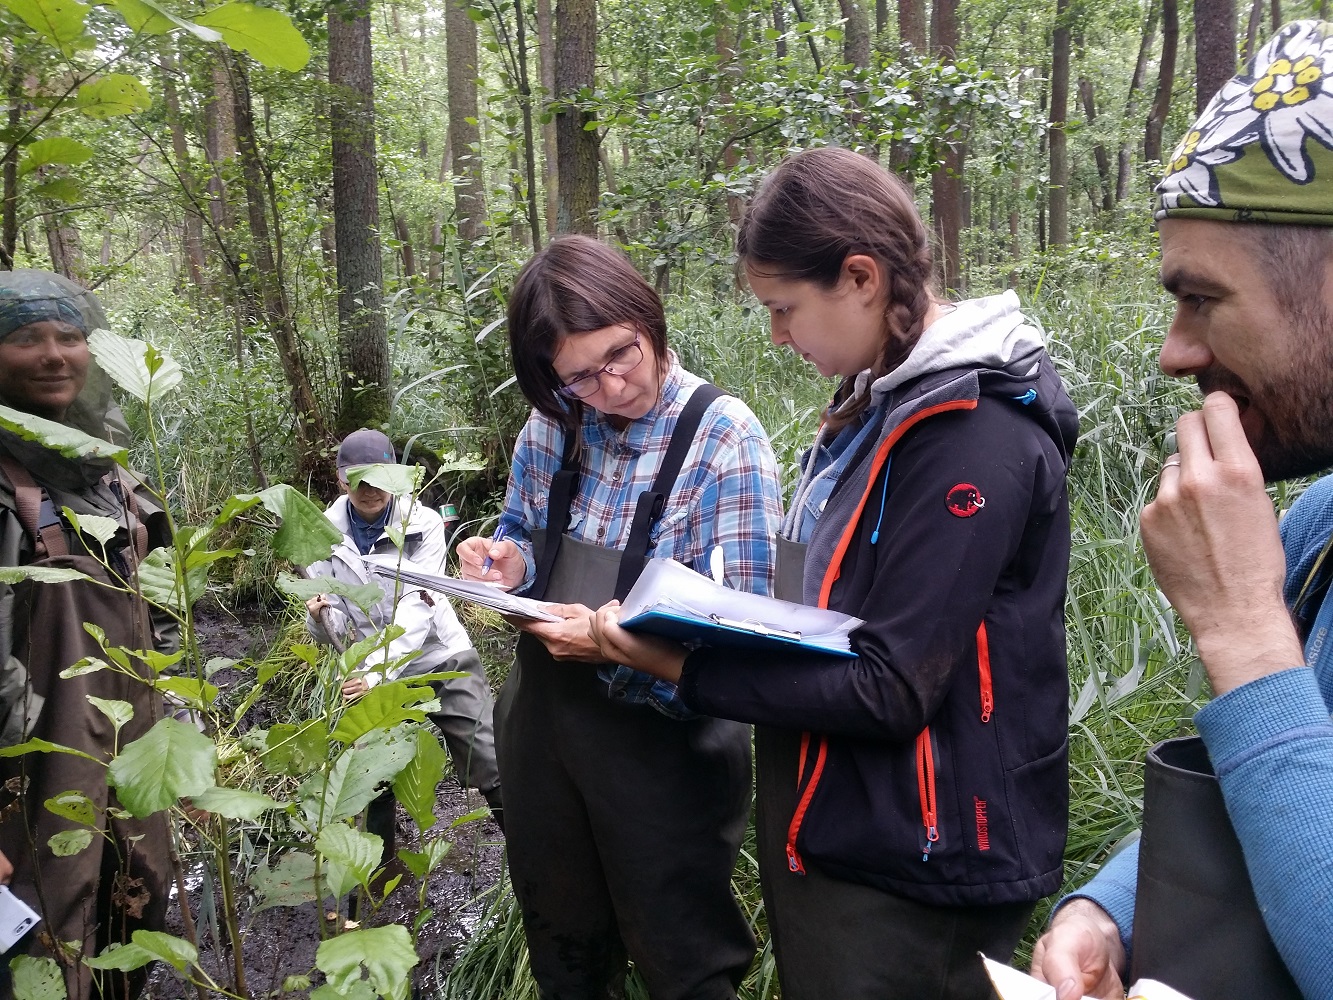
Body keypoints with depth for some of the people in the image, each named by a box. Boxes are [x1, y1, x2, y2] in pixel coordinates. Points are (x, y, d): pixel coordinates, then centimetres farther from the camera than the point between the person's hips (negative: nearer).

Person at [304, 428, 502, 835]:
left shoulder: (422, 523, -12)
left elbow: (417, 608, -22)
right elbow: (331, 630, -4)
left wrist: (378, 671, -35)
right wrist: (321, 617, -28)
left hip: (443, 661, -2)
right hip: (373, 673, 2)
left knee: (495, 769, -4)